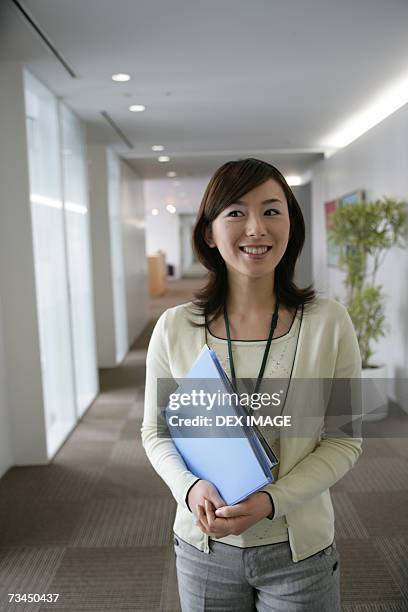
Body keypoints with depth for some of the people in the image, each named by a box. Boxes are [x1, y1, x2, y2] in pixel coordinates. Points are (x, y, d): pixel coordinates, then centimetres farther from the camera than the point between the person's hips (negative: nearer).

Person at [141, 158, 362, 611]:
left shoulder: (329, 323, -13)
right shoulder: (174, 328, -10)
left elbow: (345, 439, -7)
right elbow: (156, 432, 0)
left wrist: (271, 501, -18)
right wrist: (190, 488, -17)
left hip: (300, 548, 0)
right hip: (204, 545, 1)